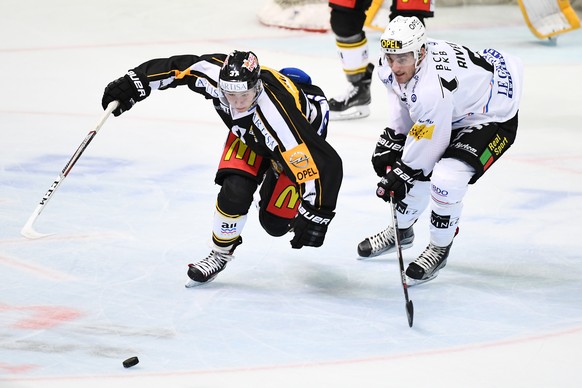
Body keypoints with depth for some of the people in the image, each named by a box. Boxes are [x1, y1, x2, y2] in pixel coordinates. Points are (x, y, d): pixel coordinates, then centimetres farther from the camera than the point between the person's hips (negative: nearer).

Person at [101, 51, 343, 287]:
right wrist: (133, 83, -14)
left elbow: (322, 161, -46)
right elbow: (176, 67, -16)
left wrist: (315, 214, -47)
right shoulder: (214, 74, -34)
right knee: (235, 190, -20)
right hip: (249, 131, 4)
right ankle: (221, 253, 4)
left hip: (304, 135, -4)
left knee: (274, 221, -8)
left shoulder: (275, 115, -46)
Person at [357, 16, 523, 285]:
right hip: (453, 112, 9)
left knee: (446, 180, -23)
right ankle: (401, 230, 39)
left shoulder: (432, 89, -41)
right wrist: (391, 139, 5)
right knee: (416, 170, 12)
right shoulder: (392, 68, -16)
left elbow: (430, 142, -28)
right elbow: (401, 97, 7)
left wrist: (403, 172, -15)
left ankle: (439, 249, 1)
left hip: (492, 118, -9)